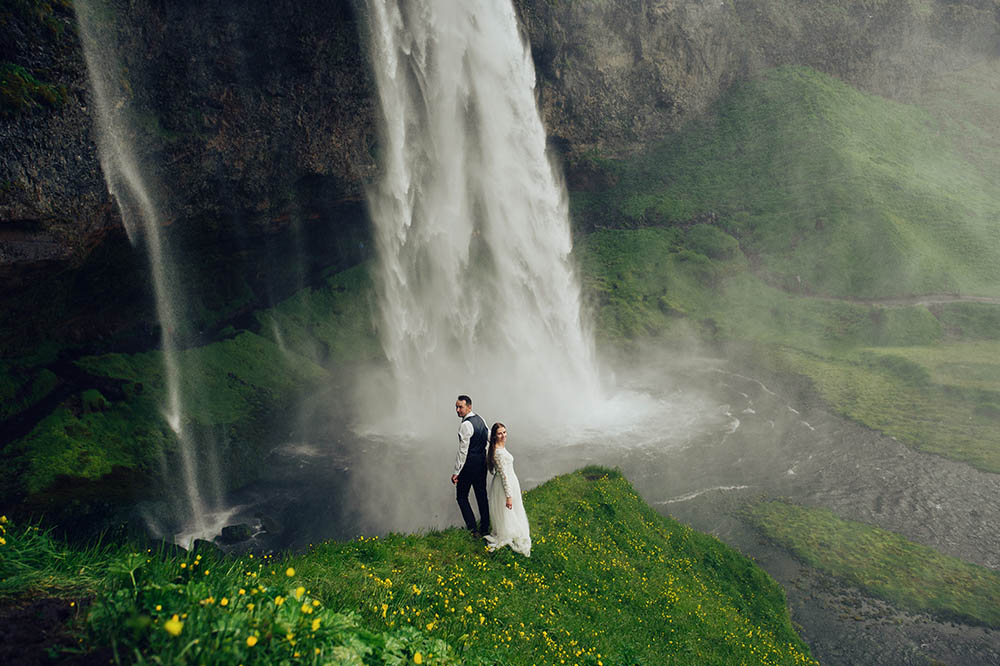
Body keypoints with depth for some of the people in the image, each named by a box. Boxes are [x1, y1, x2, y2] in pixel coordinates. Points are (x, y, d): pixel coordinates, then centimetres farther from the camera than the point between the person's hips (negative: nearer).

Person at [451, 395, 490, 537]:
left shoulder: (465, 425, -20)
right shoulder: (480, 419, 6)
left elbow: (463, 451, -21)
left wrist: (456, 472, -17)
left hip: (469, 464, -8)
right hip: (483, 462, 8)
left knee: (462, 496, 5)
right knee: (481, 495, 15)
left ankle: (472, 529, 0)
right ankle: (485, 528, 23)